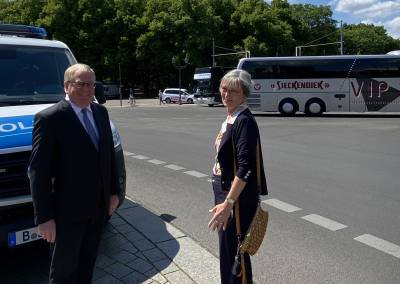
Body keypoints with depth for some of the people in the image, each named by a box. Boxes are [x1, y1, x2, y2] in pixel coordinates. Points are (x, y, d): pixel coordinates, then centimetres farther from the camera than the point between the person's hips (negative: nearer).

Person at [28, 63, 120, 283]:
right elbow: (38, 172, -16)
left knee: (87, 263, 23)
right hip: (68, 211, -6)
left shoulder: (101, 112, 5)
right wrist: (44, 218, -16)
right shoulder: (49, 118, -16)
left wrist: (114, 191, 9)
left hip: (98, 206, 6)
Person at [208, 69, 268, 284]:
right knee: (227, 249, 21)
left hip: (237, 197, -9)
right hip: (223, 191, 9)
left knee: (233, 252, 3)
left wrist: (228, 203, -28)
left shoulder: (245, 121, -18)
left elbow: (244, 168, -25)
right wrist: (223, 200, 19)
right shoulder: (229, 119, 9)